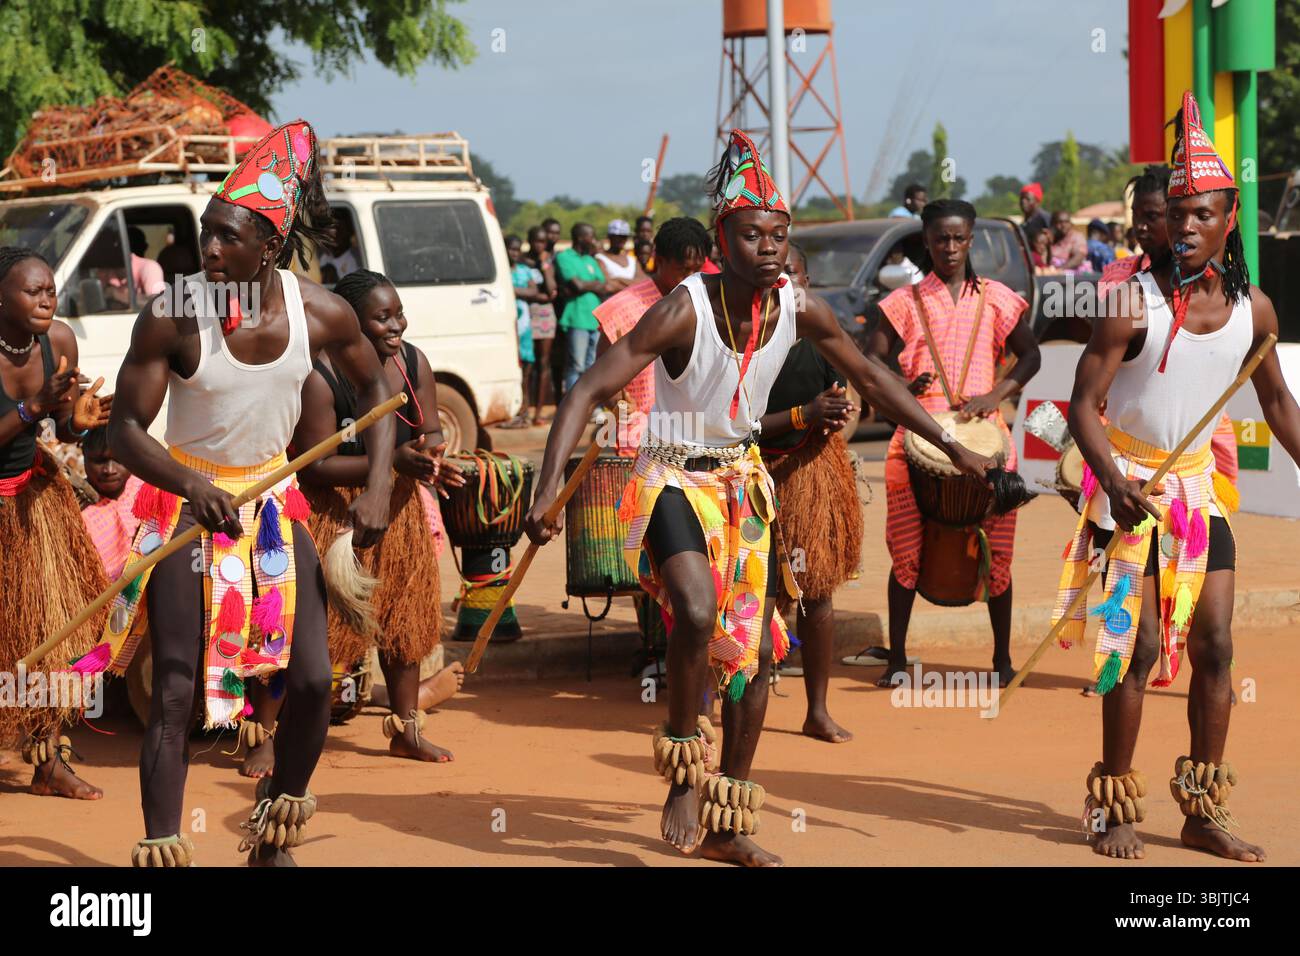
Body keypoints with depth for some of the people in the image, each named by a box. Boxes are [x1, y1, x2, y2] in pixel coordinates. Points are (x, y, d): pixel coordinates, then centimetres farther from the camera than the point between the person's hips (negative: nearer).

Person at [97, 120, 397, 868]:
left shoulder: (320, 314, -12)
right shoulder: (172, 319, -21)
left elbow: (375, 386, 6)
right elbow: (126, 428, -18)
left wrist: (379, 487, -5)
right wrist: (189, 484, -37)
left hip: (273, 504, 3)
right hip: (188, 502, -3)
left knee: (313, 682, 0)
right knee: (178, 692, -9)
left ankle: (276, 828, 25)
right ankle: (161, 851, -4)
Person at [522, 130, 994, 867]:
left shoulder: (802, 310, -9)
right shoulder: (684, 311, -25)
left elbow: (870, 377, 8)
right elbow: (590, 392, -27)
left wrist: (952, 448, 11)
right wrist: (551, 485, -40)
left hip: (745, 479, 6)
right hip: (676, 479, -6)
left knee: (756, 650, 8)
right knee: (698, 611, -33)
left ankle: (726, 826, 20)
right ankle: (684, 771, -11)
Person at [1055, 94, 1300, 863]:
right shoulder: (1137, 302, -15)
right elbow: (1085, 403, -16)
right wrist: (1114, 480, -31)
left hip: (1200, 487, 5)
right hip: (1132, 489, -5)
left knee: (1214, 647, 2)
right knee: (1139, 648, -6)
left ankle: (1205, 811, 12)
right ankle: (1115, 810, 5)